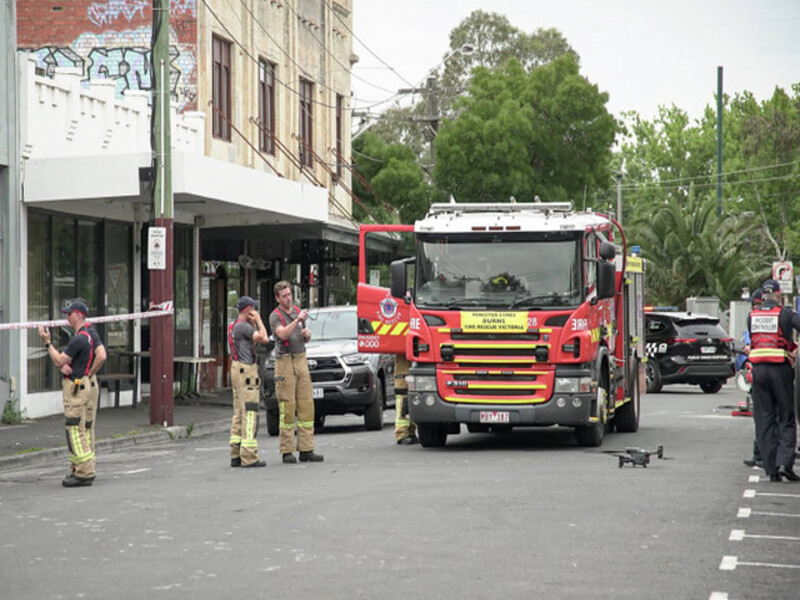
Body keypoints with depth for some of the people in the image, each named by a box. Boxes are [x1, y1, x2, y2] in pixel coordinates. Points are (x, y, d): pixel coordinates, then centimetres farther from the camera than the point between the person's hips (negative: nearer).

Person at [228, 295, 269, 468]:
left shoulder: (233, 327, 16)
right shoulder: (243, 326, -14)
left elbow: (255, 340, 23)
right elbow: (264, 339, -18)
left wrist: (253, 324, 15)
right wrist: (258, 320, -8)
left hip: (237, 370, 10)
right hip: (246, 371, -10)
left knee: (239, 413, 10)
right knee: (250, 413, -10)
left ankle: (236, 456, 9)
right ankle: (249, 457, -14)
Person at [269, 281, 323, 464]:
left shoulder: (298, 312, 14)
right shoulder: (275, 316, -5)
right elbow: (283, 334, -24)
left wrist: (307, 334, 2)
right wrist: (298, 320, -31)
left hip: (301, 360, 6)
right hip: (285, 362, -6)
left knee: (306, 404, 2)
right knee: (287, 407, -7)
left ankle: (306, 450, 4)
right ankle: (287, 452, -4)